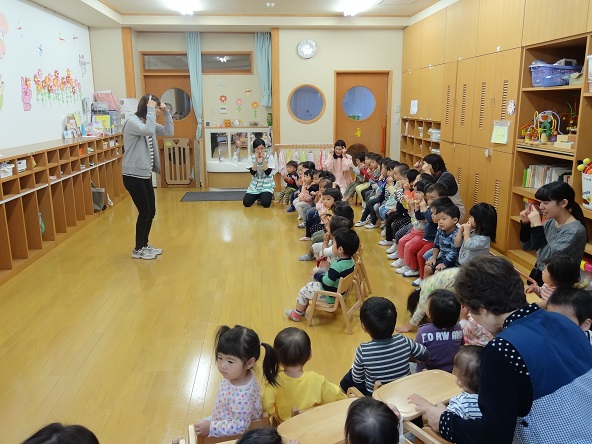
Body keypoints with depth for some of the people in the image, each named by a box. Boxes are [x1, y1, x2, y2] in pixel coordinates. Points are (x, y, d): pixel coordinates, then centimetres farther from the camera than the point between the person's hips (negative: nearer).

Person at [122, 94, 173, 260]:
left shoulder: (149, 123, 13)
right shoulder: (132, 121, -14)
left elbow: (169, 131, 15)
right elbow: (149, 131, -32)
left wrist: (166, 113, 5)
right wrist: (150, 109, -22)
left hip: (145, 175, 9)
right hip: (133, 176, -9)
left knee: (151, 211, 12)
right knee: (144, 212, -4)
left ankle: (144, 245, 27)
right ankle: (138, 249, 11)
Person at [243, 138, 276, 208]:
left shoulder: (269, 157, -9)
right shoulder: (251, 158, -2)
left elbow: (268, 173, -17)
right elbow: (253, 173, -12)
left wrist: (263, 160, -22)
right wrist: (256, 160, -21)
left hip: (267, 184, -3)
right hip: (255, 184, 3)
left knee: (265, 203, -25)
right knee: (246, 203, -11)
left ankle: (269, 195, 11)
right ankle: (258, 196, 19)